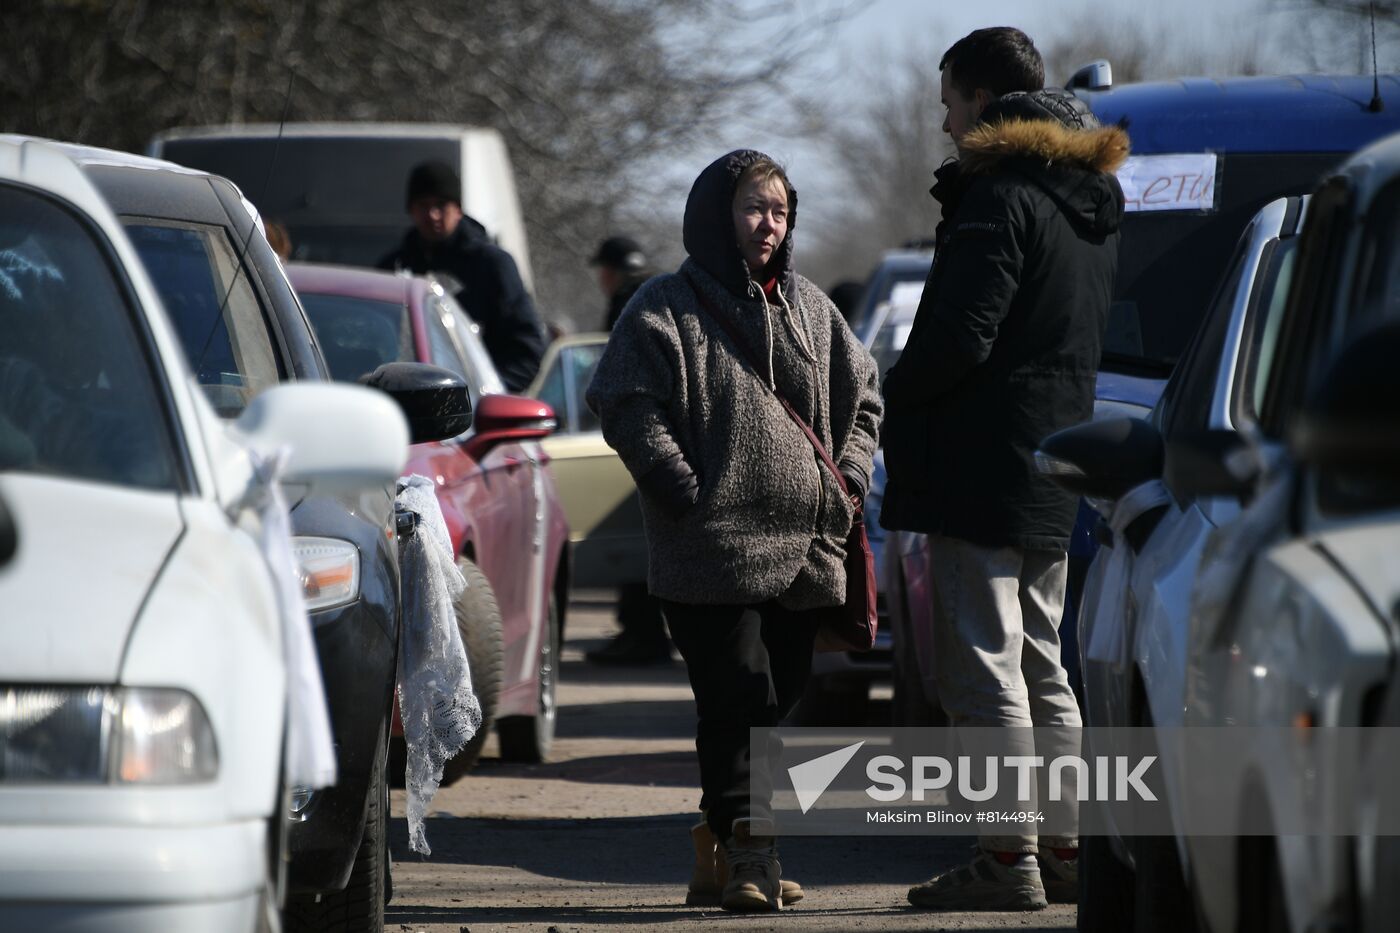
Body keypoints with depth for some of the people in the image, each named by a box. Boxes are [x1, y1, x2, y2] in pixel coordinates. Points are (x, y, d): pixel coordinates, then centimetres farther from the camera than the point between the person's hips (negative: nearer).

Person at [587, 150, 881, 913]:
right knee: (736, 702, -11)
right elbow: (624, 406, -10)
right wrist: (692, 496, -15)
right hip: (715, 556, -6)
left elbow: (861, 398, 21)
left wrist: (846, 487, 7)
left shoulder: (809, 307, 16)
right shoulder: (667, 309, -2)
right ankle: (748, 854, -10)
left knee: (780, 703, 8)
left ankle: (721, 850, 18)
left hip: (804, 554, 6)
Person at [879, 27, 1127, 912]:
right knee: (1042, 666, 16)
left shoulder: (1000, 196, -15)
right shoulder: (1094, 203, 15)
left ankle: (1008, 857, -9)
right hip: (1056, 469, 9)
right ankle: (1066, 846, 18)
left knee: (984, 669, -7)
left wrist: (900, 392, -3)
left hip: (983, 467, -9)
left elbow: (960, 338, -21)